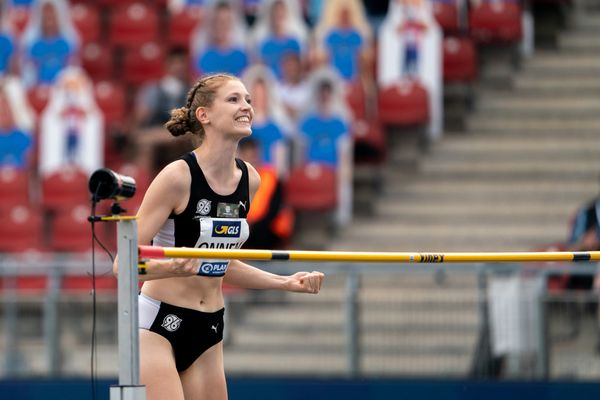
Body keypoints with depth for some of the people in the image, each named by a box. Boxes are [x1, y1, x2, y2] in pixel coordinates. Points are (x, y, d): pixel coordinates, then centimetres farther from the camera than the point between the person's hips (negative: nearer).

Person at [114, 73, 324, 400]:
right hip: (158, 324, -7)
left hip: (208, 330, 7)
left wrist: (286, 283, 14)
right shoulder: (178, 176, -15)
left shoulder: (249, 180, 6)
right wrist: (172, 268, -34)